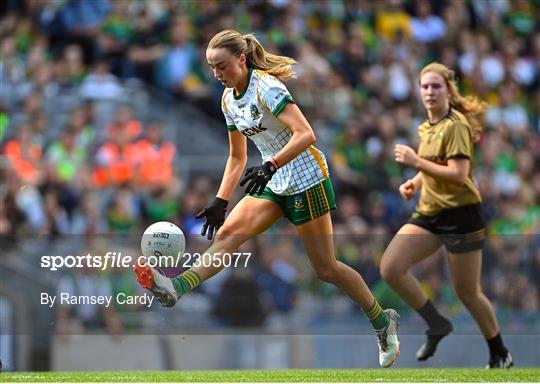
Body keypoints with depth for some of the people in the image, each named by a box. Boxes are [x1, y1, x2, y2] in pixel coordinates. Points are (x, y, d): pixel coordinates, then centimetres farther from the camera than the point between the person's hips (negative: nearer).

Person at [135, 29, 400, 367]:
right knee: (228, 233, -16)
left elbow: (305, 134, -28)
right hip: (274, 183, 7)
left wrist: (270, 166, -37)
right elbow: (237, 158, 18)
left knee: (326, 268, -2)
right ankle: (176, 287, -32)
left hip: (307, 178, -7)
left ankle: (383, 321, 15)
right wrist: (220, 202, 11)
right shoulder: (228, 100, 8)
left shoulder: (266, 87, -17)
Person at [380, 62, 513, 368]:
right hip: (429, 214, 8)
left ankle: (500, 355, 20)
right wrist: (415, 182, 6)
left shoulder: (456, 125, -15)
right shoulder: (427, 127, 11)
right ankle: (437, 325, 7)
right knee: (390, 268, -10)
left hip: (460, 214, -8)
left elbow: (458, 174, -24)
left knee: (467, 292, 0)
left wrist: (416, 162, -22)